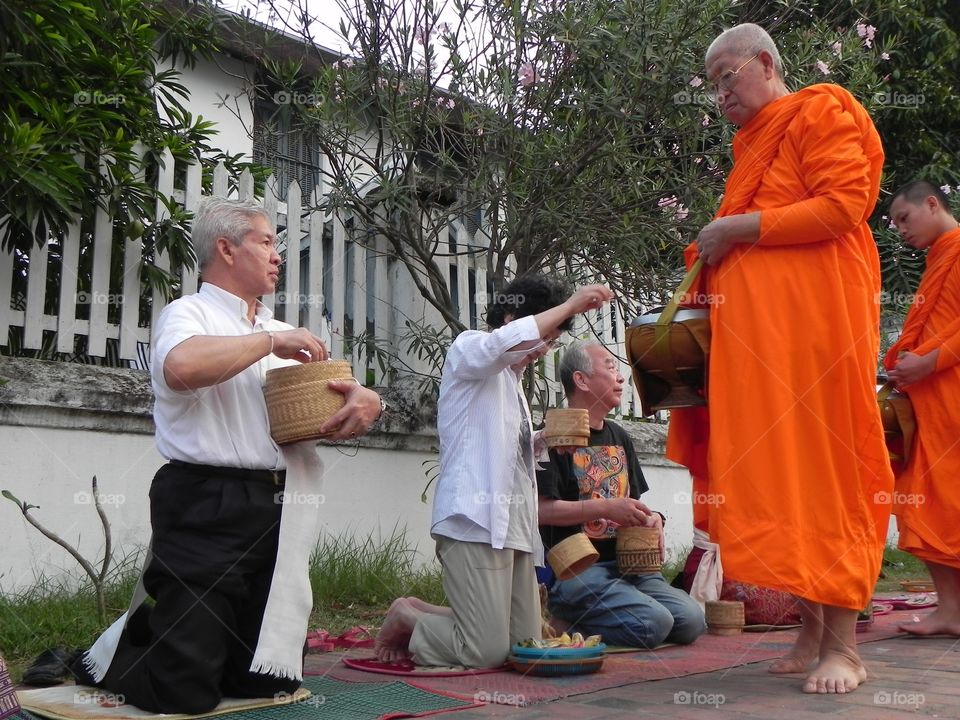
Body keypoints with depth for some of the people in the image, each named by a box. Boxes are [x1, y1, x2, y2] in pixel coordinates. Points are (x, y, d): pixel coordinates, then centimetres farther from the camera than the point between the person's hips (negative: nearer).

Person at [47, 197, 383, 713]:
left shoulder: (280, 333, 21)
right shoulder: (189, 313, -1)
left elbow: (340, 395, 18)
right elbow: (182, 367, -26)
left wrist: (365, 400, -7)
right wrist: (270, 341, -14)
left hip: (275, 514, 7)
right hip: (207, 509, -7)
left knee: (268, 682, 13)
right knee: (184, 695, -5)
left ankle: (158, 635, 34)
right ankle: (102, 654, 25)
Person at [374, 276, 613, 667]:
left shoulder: (508, 378, 27)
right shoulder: (468, 349, 0)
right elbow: (505, 342, -24)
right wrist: (570, 304, -19)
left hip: (513, 527, 10)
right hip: (475, 522, -10)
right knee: (487, 652, -12)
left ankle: (418, 612, 23)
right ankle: (406, 619, 13)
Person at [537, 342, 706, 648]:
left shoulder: (618, 436, 20)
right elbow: (541, 510, -16)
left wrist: (652, 518, 5)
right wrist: (606, 508, -15)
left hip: (627, 564, 8)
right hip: (577, 570, -8)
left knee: (691, 620, -10)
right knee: (654, 623, -25)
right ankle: (572, 622, -2)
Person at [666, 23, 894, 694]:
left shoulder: (821, 110, 4)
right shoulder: (754, 145, 26)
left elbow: (844, 205, -10)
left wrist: (738, 229, -10)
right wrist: (717, 255, 8)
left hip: (814, 316, -7)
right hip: (760, 326, 8)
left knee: (820, 467, -9)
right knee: (776, 472, 2)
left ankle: (842, 645, -3)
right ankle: (812, 634, 8)